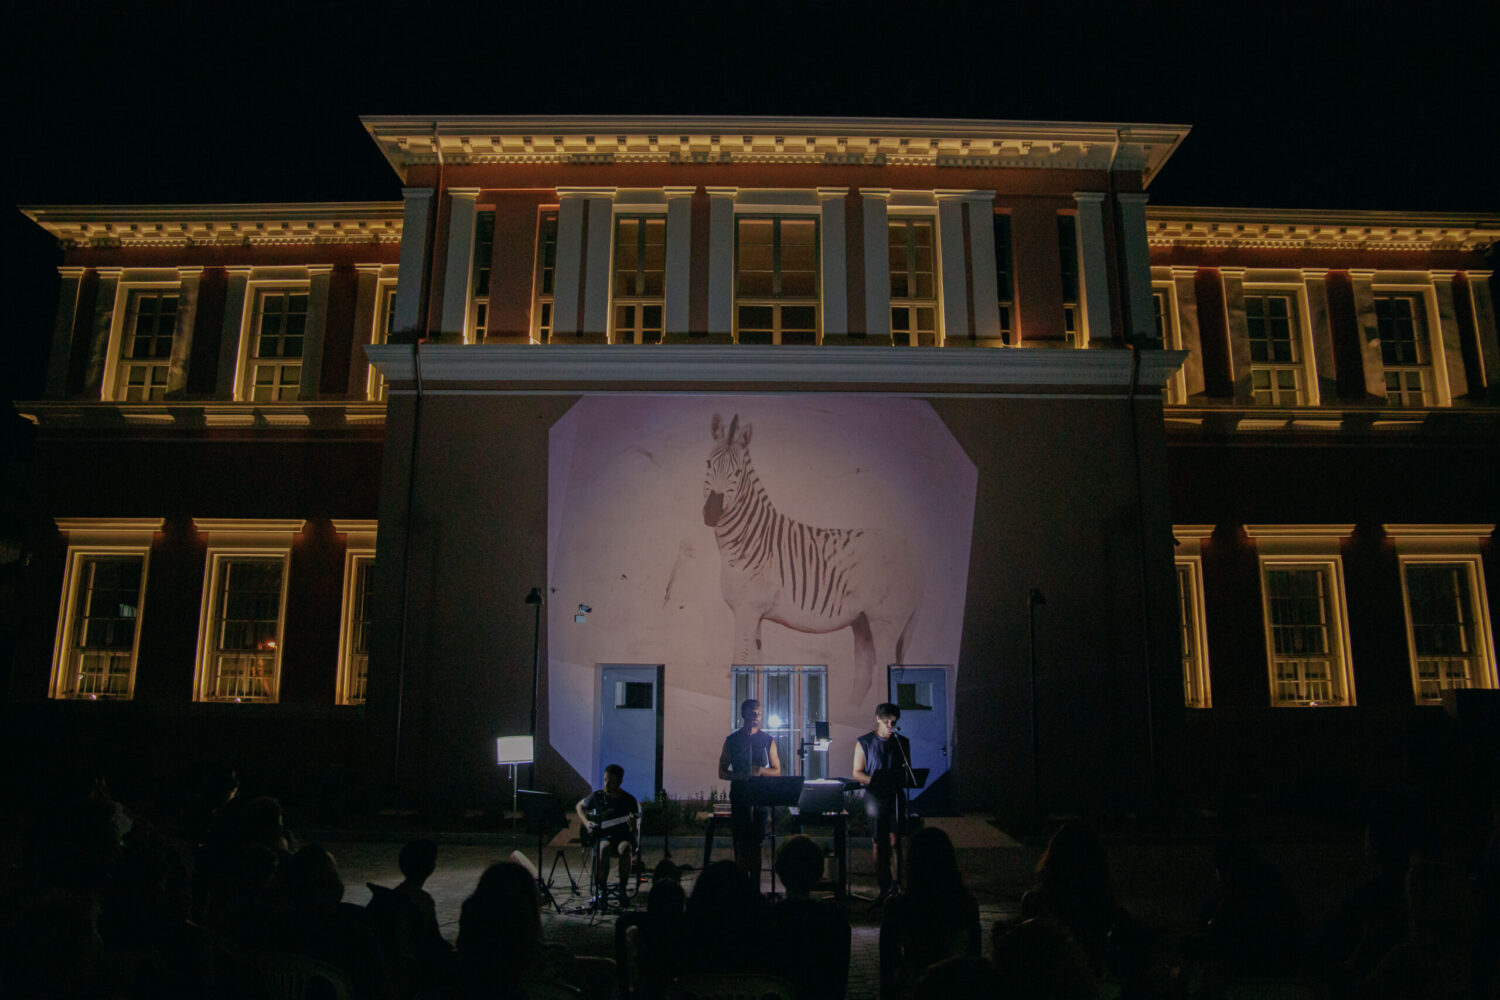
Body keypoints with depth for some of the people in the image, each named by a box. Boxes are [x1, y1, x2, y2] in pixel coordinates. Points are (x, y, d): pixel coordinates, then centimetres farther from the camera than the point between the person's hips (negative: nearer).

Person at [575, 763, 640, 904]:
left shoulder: (629, 800, 0)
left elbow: (633, 831, 2)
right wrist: (586, 822, 4)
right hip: (602, 836, 1)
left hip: (622, 836, 0)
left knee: (625, 848, -36)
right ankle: (602, 889, -25)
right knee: (604, 847, -36)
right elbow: (579, 806, 21)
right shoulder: (597, 795, 3)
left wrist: (632, 825, -23)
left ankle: (622, 889, -24)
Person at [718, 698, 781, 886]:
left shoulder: (767, 740, 9)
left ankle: (755, 888, 9)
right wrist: (738, 775, -14)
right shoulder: (732, 740, 6)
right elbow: (722, 773, 6)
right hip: (739, 796, -1)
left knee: (756, 844, 3)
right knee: (741, 844, -4)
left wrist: (761, 771, -11)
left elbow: (777, 771, 10)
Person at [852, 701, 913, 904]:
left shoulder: (902, 742, 11)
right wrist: (874, 780, -17)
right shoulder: (864, 742, 2)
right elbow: (857, 773, 1)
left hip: (896, 796, 2)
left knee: (895, 841, -7)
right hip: (875, 797, -2)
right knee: (879, 844, 0)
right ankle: (885, 888, 9)